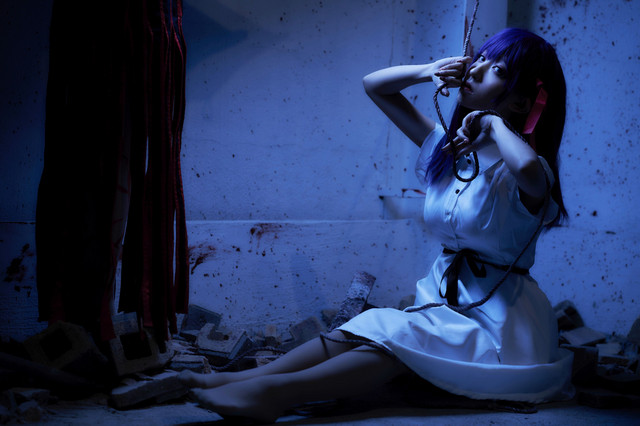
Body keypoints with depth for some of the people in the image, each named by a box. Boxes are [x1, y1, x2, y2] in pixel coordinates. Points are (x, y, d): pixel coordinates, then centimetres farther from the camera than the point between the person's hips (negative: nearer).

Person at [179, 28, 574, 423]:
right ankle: (246, 378, -31)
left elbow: (528, 168, -45)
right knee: (363, 329, -18)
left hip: (498, 321, -6)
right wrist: (427, 71, -5)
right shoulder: (446, 147, 7)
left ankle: (276, 391, -41)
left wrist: (494, 123, -23)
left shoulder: (513, 168, -15)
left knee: (397, 337, -27)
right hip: (443, 299, 6)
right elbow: (375, 85, 15)